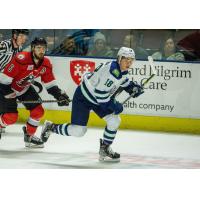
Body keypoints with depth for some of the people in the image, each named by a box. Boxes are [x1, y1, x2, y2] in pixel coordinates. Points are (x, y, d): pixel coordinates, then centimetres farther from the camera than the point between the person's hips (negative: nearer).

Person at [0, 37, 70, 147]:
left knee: (38, 111, 0)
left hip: (25, 89, 7)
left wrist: (60, 95, -14)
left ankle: (29, 136, 19)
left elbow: (50, 85, -1)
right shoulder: (21, 59, -32)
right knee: (11, 117, -18)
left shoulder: (46, 64, -10)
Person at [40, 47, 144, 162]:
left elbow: (124, 81, 21)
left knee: (114, 121, -7)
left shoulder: (122, 70, -4)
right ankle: (51, 127, 15)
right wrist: (113, 105, -23)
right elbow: (100, 93, -31)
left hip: (101, 98, 8)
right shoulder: (110, 70, -32)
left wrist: (133, 87, 2)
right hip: (83, 97, -8)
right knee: (78, 131, -9)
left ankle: (105, 149, 11)